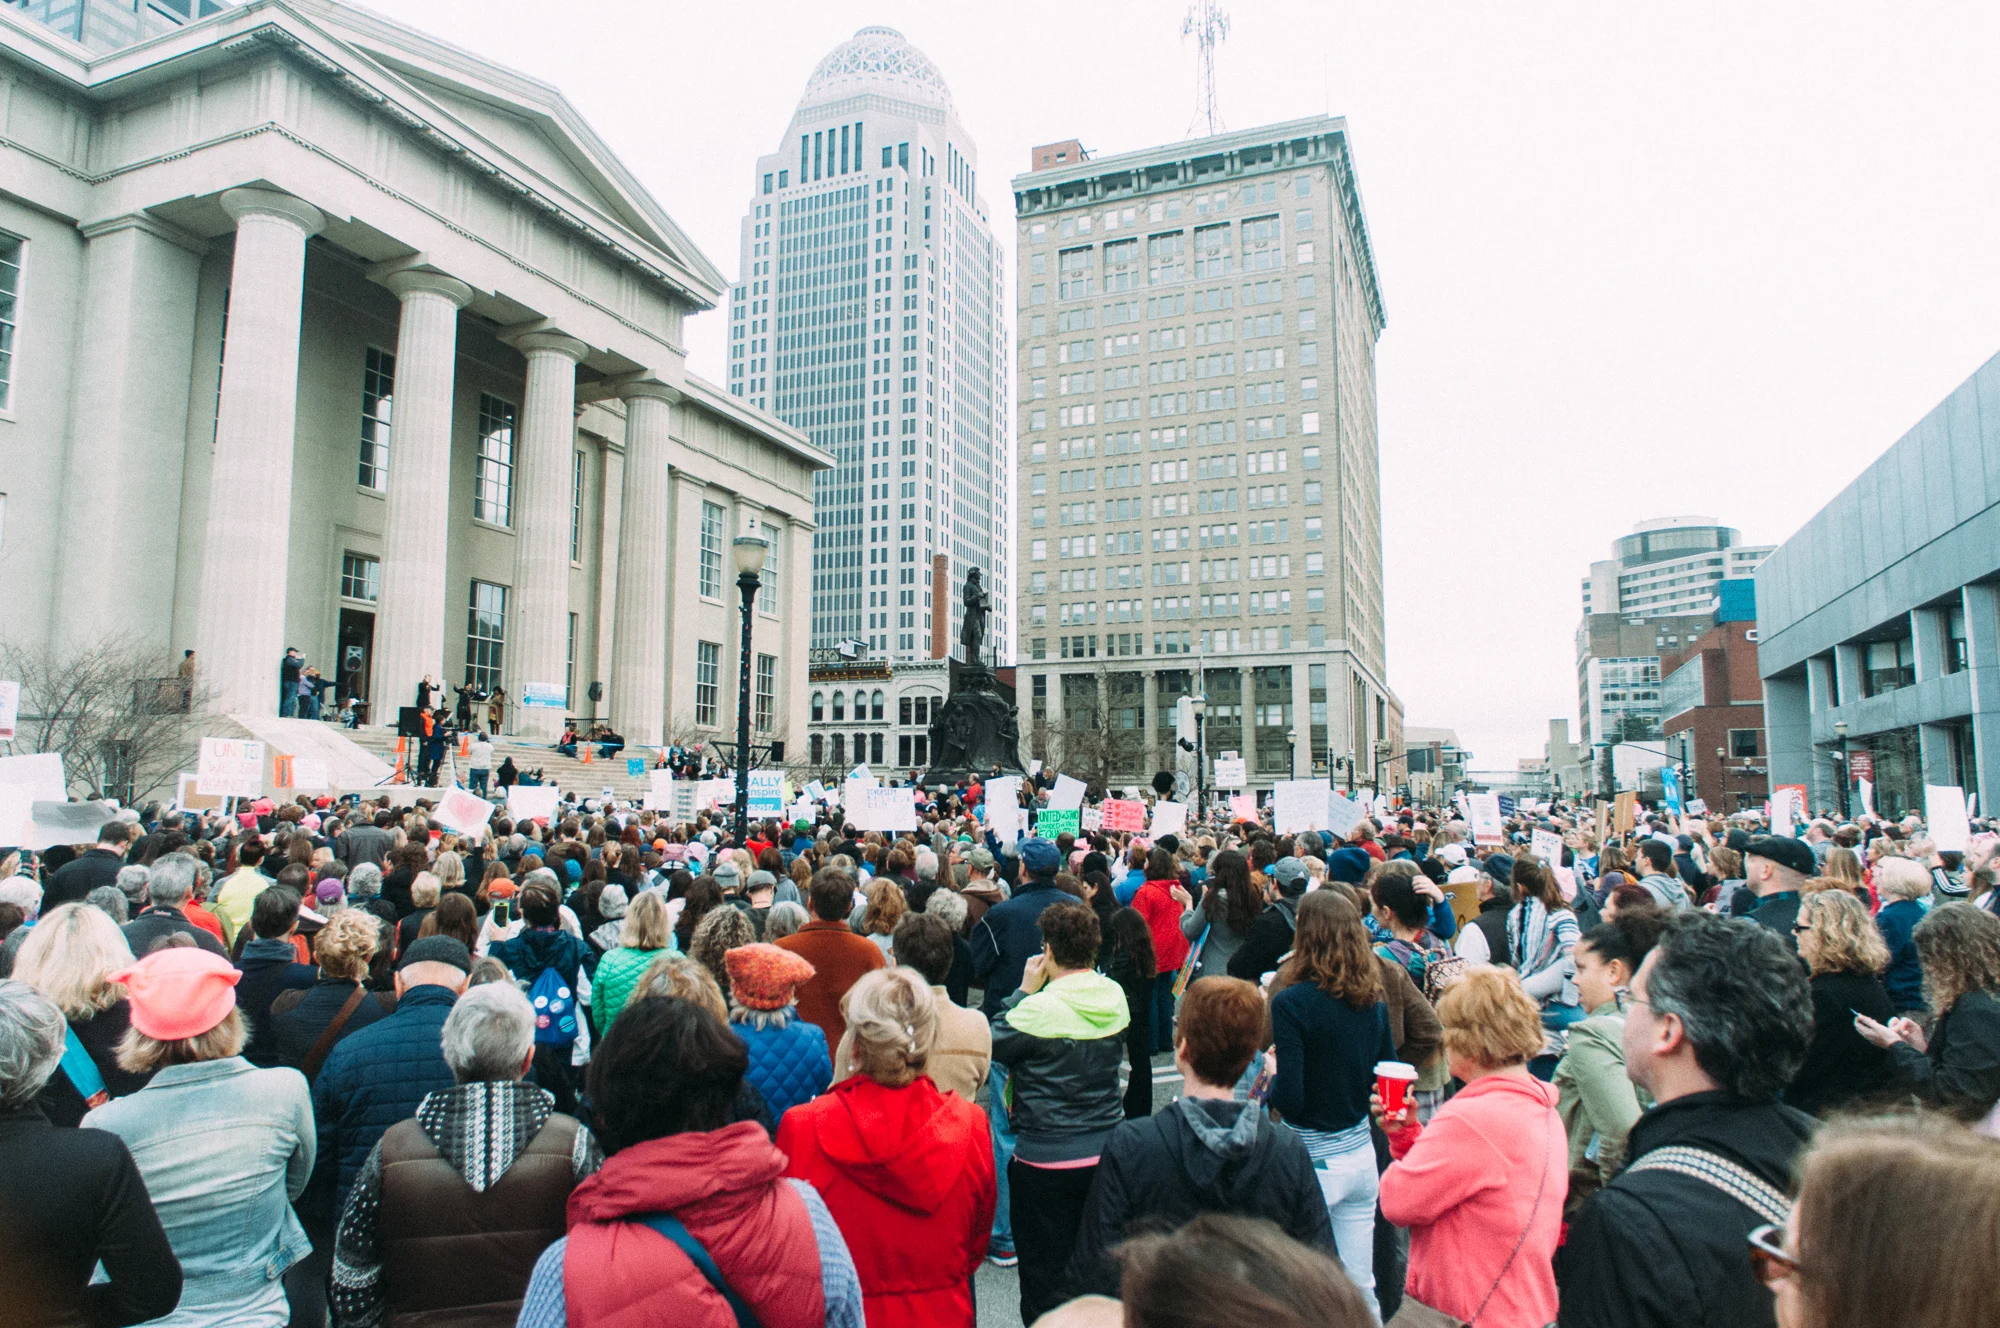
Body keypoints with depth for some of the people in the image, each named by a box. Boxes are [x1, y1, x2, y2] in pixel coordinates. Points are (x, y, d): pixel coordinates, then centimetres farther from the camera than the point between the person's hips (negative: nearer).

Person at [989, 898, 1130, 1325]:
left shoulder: (1039, 1008, -22)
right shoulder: (1116, 998, -4)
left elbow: (994, 1046, -7)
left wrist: (1024, 991, -4)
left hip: (1046, 1160, -6)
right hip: (1106, 1152, 6)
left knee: (1045, 1275, 10)